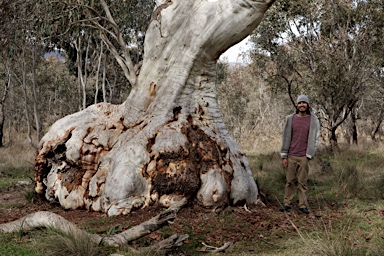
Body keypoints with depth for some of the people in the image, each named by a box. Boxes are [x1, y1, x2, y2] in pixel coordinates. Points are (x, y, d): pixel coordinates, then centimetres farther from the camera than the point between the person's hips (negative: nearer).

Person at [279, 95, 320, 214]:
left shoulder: (314, 120, 1)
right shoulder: (290, 119, 5)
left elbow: (315, 138, 1)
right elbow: (286, 137, 7)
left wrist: (309, 156, -6)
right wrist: (284, 156, 3)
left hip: (304, 157, -1)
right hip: (291, 156, 1)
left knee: (302, 182, 1)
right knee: (289, 181, 5)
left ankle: (303, 205, 7)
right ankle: (287, 204, 12)